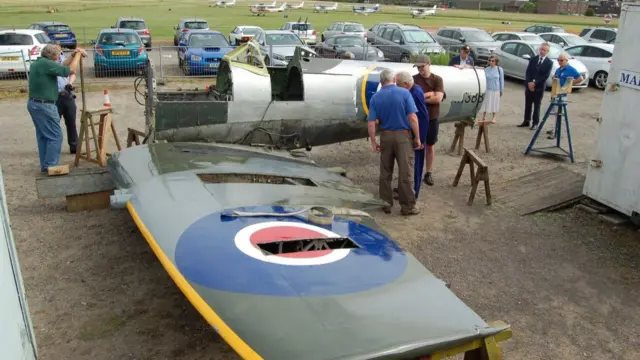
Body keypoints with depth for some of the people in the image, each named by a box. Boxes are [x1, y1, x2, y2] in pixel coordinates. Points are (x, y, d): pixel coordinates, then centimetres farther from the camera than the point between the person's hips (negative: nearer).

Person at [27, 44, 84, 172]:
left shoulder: (36, 63, 12)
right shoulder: (46, 64, -18)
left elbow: (60, 67, 19)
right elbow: (70, 70, -18)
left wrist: (73, 56, 14)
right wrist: (78, 54, -5)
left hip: (33, 104, 10)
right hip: (44, 106, -10)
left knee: (43, 136, 16)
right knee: (55, 135, -2)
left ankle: (44, 165, 22)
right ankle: (50, 165, 0)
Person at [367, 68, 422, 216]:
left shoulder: (375, 97, 0)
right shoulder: (404, 93, -8)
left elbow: (371, 123, -4)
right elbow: (412, 118, -13)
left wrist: (373, 142, 2)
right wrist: (417, 137, -5)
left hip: (385, 136, 3)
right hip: (403, 135, -3)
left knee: (385, 172, 13)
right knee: (405, 172, 3)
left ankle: (386, 203, 20)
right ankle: (407, 206, 9)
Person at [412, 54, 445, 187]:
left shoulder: (437, 79, -4)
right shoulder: (413, 79, -3)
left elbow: (438, 99, -16)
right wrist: (428, 94, -18)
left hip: (432, 118, 1)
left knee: (430, 146, 9)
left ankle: (428, 173, 20)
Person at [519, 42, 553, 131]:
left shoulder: (549, 62, -4)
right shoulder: (533, 59, 6)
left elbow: (546, 76, -10)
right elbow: (528, 72, 2)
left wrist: (534, 83, -16)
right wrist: (529, 82, -12)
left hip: (539, 87, -3)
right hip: (529, 85, 3)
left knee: (537, 106, 4)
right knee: (527, 104, 9)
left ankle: (535, 123, 10)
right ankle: (526, 121, 18)